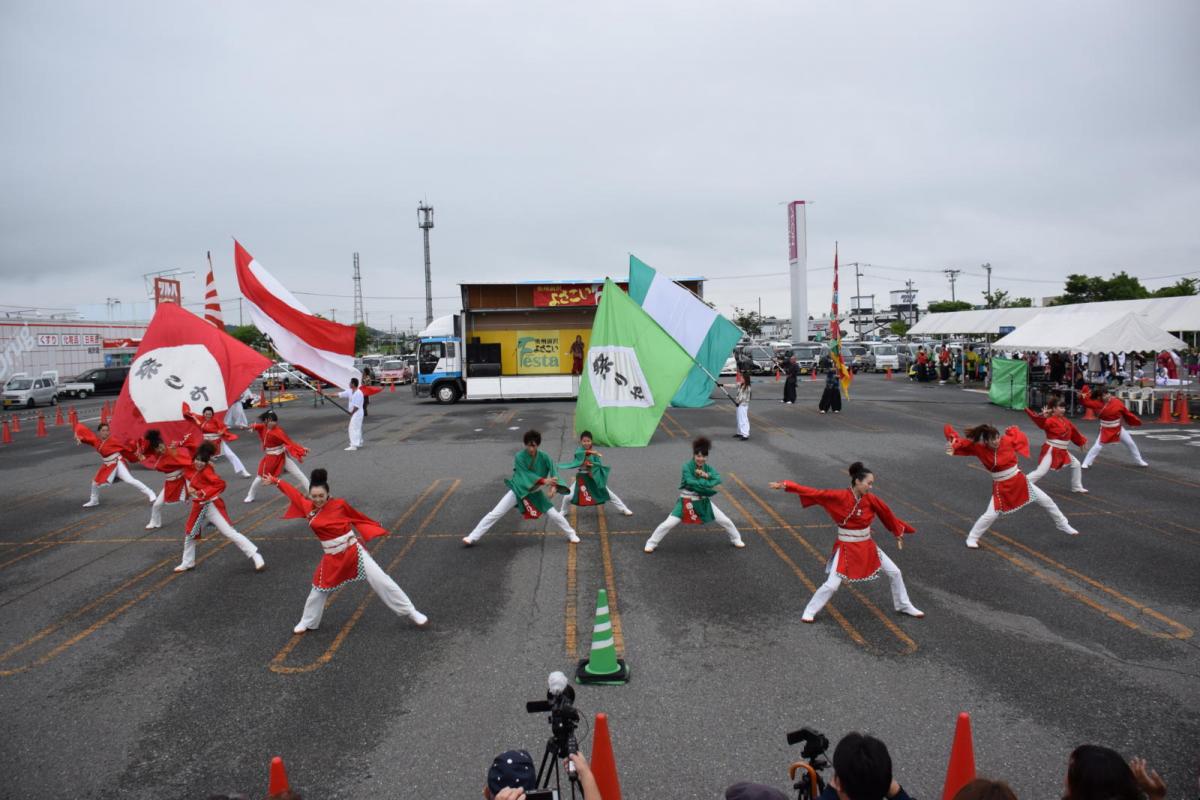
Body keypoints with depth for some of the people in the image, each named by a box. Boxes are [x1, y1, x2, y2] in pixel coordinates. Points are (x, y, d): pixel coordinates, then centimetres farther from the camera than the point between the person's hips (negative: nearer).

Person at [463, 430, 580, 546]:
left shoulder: (543, 457, -13)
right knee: (495, 513, -6)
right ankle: (472, 538, 1)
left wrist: (554, 485, -38)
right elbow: (525, 474, -28)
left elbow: (553, 470, -18)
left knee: (554, 514, 2)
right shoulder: (519, 456, -21)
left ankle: (571, 534, 26)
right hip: (518, 490, -2)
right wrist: (544, 481, -39)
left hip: (535, 492, 2)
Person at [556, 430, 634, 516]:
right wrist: (589, 452, -46)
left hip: (594, 478, 0)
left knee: (609, 494, 3)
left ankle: (624, 509, 15)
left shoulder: (594, 452, -6)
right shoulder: (579, 449, -8)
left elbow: (599, 464, -13)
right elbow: (578, 454, -33)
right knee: (568, 496, -3)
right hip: (581, 478, 0)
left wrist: (592, 464, -30)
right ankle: (562, 511, 26)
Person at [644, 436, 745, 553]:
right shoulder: (687, 467, -17)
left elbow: (718, 479, -19)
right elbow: (691, 482, -30)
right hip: (687, 502, -4)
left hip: (703, 502, 4)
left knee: (726, 521, 8)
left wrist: (706, 475, -32)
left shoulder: (708, 468, -2)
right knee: (668, 524, -9)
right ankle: (651, 543, 8)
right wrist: (707, 483, -22)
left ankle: (736, 540, 33)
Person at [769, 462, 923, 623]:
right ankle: (809, 612, 12)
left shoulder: (871, 499, -7)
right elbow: (813, 492, -21)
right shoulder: (840, 496, -19)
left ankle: (904, 606, 37)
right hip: (846, 548, -5)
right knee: (832, 584, -8)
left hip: (867, 546, 5)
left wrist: (898, 532, 20)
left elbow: (887, 513, 8)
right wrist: (785, 485, -24)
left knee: (894, 572, 12)